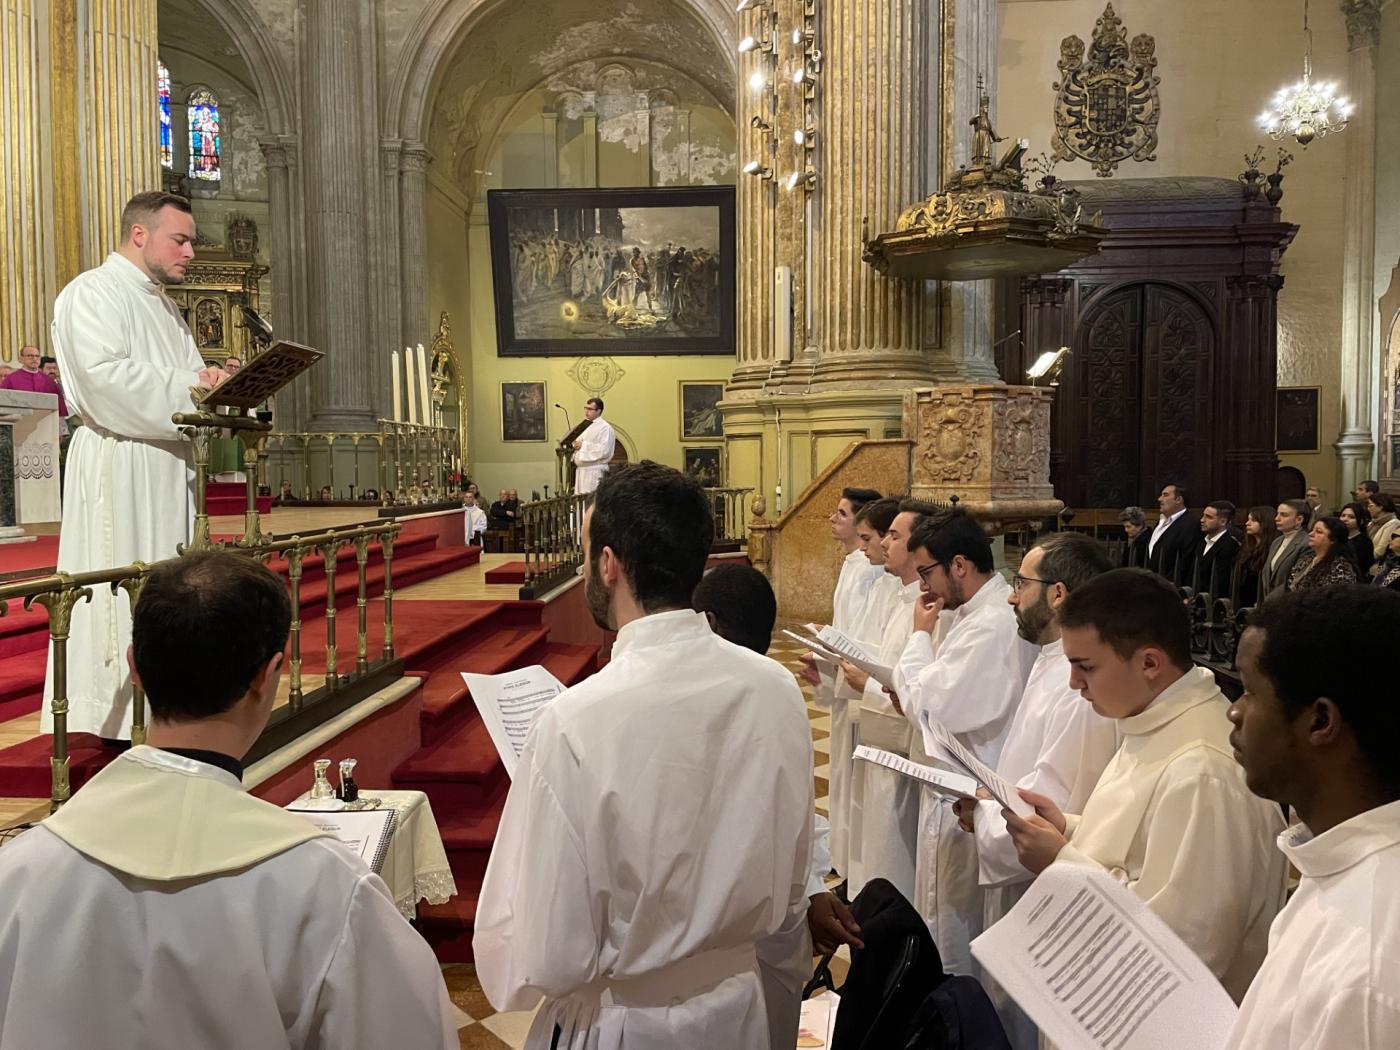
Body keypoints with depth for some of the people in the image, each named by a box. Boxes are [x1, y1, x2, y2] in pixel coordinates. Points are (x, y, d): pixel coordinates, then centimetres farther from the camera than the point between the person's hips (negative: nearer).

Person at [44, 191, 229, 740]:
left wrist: (214, 381, -1)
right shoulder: (92, 293, -5)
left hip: (169, 467, 9)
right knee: (122, 586, -8)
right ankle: (115, 716, -2)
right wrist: (188, 386, -18)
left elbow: (189, 375, 22)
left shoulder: (164, 306, 22)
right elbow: (104, 375, -20)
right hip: (118, 468, -8)